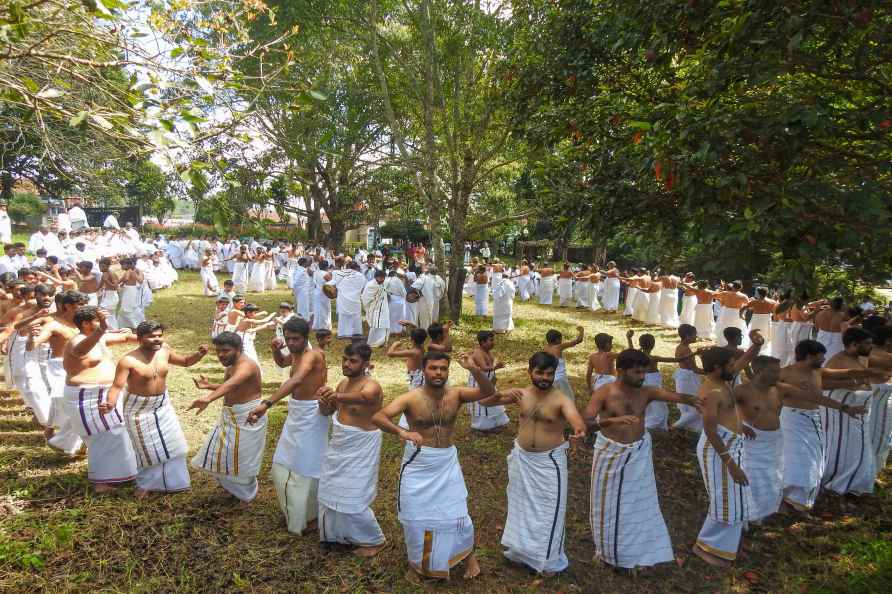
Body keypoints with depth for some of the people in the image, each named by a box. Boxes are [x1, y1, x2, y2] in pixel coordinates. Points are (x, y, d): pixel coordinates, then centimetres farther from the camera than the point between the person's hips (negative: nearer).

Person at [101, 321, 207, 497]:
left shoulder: (164, 351, -7)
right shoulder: (128, 361, -25)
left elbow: (185, 361, 7)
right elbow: (117, 386, -28)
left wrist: (199, 354, -12)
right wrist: (111, 403, -47)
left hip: (163, 404, 6)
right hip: (139, 408, -6)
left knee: (171, 444, 14)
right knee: (148, 448, 6)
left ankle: (171, 481, 35)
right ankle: (145, 484, 31)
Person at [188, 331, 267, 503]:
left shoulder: (246, 365, -25)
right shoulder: (231, 365, 7)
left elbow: (231, 385, -45)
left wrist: (208, 399, -60)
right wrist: (209, 386, 7)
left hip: (247, 417, -9)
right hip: (229, 415, 9)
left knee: (242, 457, 4)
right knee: (221, 453, 19)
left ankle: (246, 495, 26)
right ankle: (232, 485, 41)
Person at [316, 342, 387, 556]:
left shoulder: (371, 386, -22)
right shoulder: (344, 383, 4)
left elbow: (362, 397, -46)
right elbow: (328, 412, 8)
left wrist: (337, 396, -65)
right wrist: (324, 403, -16)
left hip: (360, 449, -8)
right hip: (340, 445, 8)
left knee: (353, 498, -3)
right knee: (332, 490, 18)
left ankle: (374, 540, 17)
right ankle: (339, 532, 40)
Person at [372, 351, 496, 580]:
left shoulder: (456, 394, -8)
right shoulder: (411, 398, -17)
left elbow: (489, 392, -18)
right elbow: (377, 417, -27)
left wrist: (474, 369, -35)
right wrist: (402, 432, -45)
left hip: (447, 463, 1)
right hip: (417, 463, -1)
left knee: (456, 514, 5)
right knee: (415, 514, 13)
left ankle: (469, 555, 33)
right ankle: (421, 560, 41)